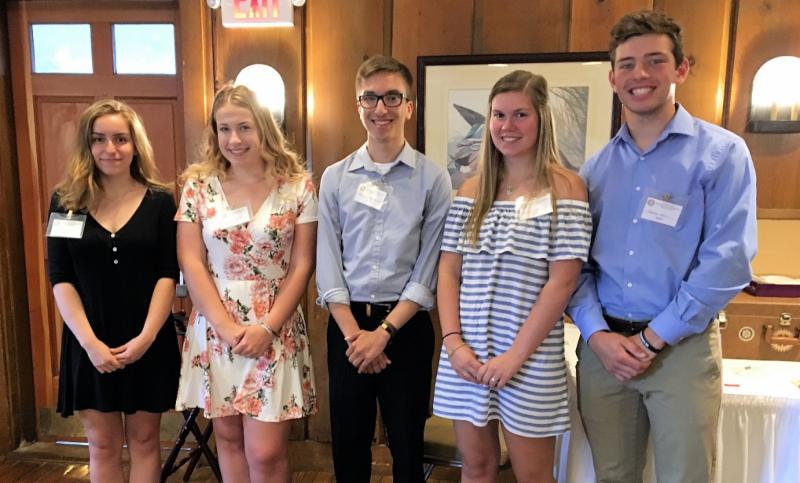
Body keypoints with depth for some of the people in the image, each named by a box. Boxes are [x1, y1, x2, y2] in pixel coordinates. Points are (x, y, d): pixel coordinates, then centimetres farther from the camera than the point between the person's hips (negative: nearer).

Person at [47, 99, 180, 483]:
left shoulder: (159, 201, -2)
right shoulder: (66, 202, 0)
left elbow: (168, 275, -6)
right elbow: (60, 279, -3)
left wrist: (146, 337, -14)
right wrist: (89, 341, -13)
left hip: (148, 342, 0)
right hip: (89, 343, 1)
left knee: (144, 438, 11)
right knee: (102, 444, 11)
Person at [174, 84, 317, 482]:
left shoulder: (298, 186, -3)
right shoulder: (199, 184, 1)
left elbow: (301, 266, -3)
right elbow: (190, 261, -2)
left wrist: (267, 328, -12)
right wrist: (226, 326, -10)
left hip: (275, 327, -2)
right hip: (214, 327, 2)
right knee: (227, 435, 14)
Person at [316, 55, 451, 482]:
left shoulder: (433, 178, -4)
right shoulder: (334, 178, 2)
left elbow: (429, 267, -7)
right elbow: (328, 263, 0)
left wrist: (384, 331, -11)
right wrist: (353, 332, -8)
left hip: (407, 326, -2)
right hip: (346, 323, 2)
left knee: (407, 445, 13)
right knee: (348, 443, 16)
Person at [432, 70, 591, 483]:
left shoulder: (564, 186, -5)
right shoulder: (473, 188, 7)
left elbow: (562, 281, -11)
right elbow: (448, 271, 5)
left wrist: (516, 354, -14)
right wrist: (453, 342, -6)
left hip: (531, 356, -3)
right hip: (466, 354, 4)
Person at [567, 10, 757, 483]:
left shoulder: (722, 153, -4)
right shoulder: (596, 167, 7)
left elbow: (728, 261, -12)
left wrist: (653, 339, -13)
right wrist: (597, 334, -8)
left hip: (682, 348, -3)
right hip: (602, 346, 4)